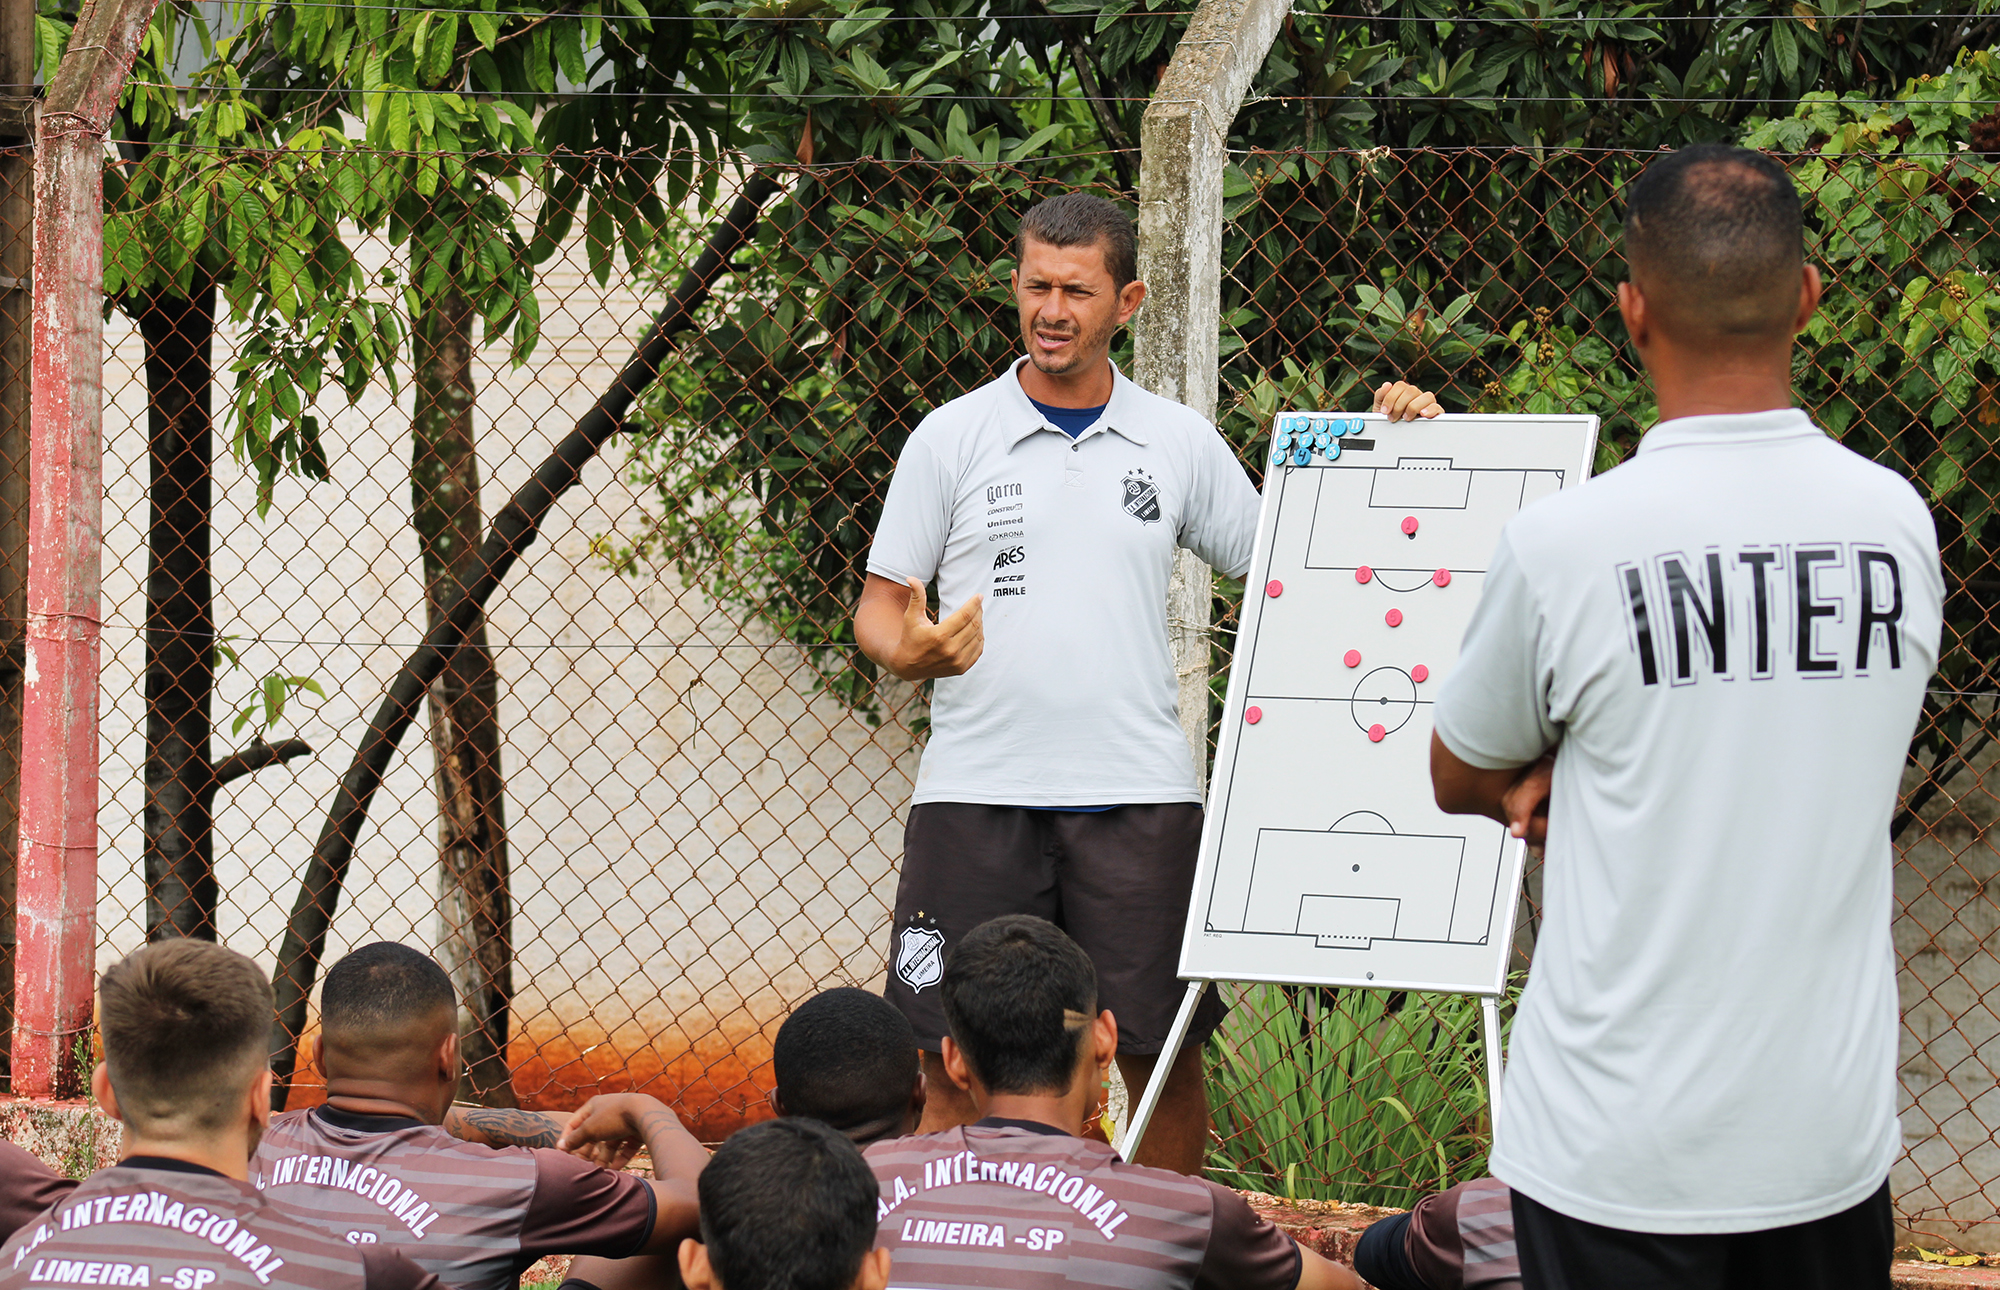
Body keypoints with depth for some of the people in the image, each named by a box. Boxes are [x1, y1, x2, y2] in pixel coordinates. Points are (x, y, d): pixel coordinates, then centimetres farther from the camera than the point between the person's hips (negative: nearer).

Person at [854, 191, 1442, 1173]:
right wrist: (911, 651, -16)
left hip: (1140, 795, 1)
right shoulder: (950, 439, 5)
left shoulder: (1179, 443, 9)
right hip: (976, 789, -1)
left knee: (1163, 1055, 2)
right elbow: (878, 606, 7)